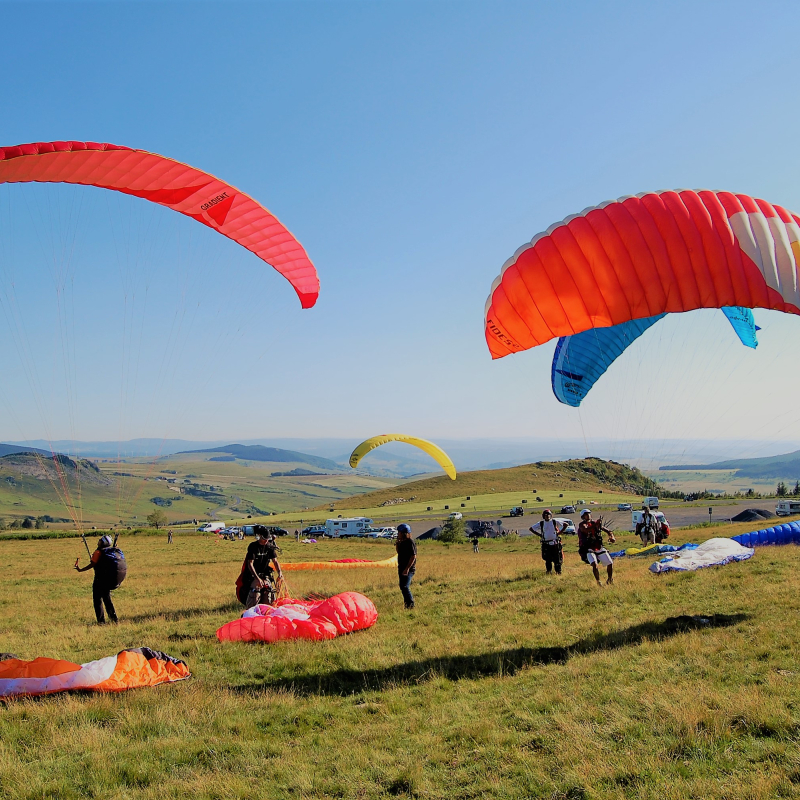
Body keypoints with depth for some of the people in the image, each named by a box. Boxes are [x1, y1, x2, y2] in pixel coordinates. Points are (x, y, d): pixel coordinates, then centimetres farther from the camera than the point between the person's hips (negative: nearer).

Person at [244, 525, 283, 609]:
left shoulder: (270, 546, 3)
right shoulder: (253, 546, -10)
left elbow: (275, 561, 3)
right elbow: (250, 564, -14)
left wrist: (279, 572, -16)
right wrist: (257, 578, -25)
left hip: (266, 575, 4)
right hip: (254, 575, -4)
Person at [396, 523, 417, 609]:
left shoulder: (410, 542, -16)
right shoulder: (402, 542, 13)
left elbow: (413, 556, -21)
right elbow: (398, 551, 26)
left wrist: (407, 568, -24)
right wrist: (397, 542, 9)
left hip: (409, 569, -10)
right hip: (402, 568, 10)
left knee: (404, 587, -15)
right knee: (402, 587, 13)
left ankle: (411, 604, -8)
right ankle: (407, 604, 21)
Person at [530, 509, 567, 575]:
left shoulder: (555, 522, 3)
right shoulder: (541, 524, 6)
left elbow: (565, 524, 9)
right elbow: (531, 528, 13)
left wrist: (560, 532, 1)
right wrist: (539, 535, 5)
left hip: (555, 543, -1)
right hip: (546, 544, 1)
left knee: (557, 558, 1)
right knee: (548, 559, 4)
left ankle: (558, 572, 10)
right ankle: (549, 572, 15)